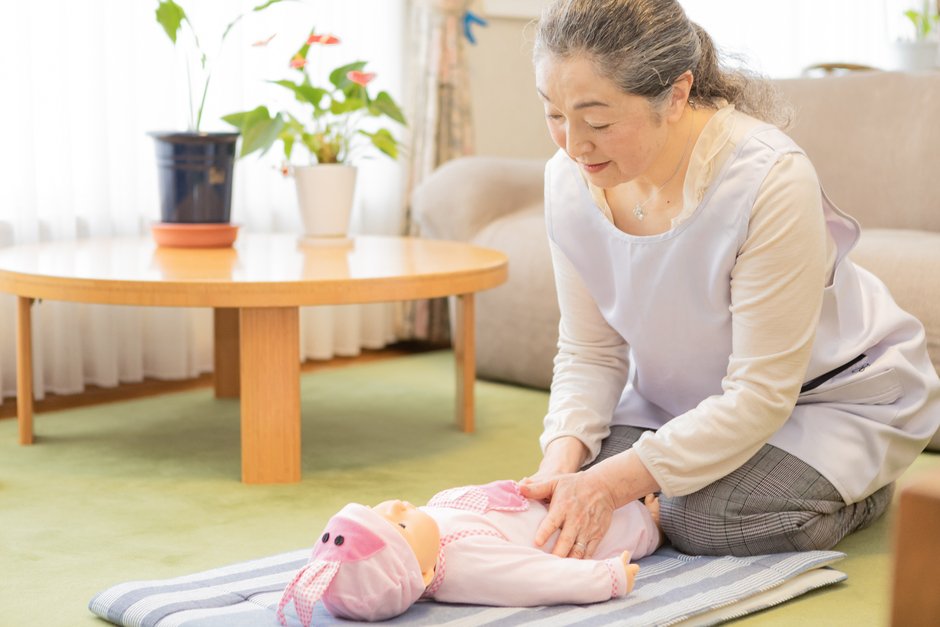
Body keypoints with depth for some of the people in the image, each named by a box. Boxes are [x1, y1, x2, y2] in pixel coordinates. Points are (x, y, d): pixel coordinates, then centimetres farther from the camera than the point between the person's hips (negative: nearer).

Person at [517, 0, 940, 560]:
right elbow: (589, 352, -7)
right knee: (579, 491, -14)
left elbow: (761, 393, -31)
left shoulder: (772, 179, -35)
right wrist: (562, 459, -27)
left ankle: (859, 484, 7)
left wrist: (614, 483, -38)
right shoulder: (570, 179, -16)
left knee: (706, 521, -26)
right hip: (683, 396, 6)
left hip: (829, 391, -6)